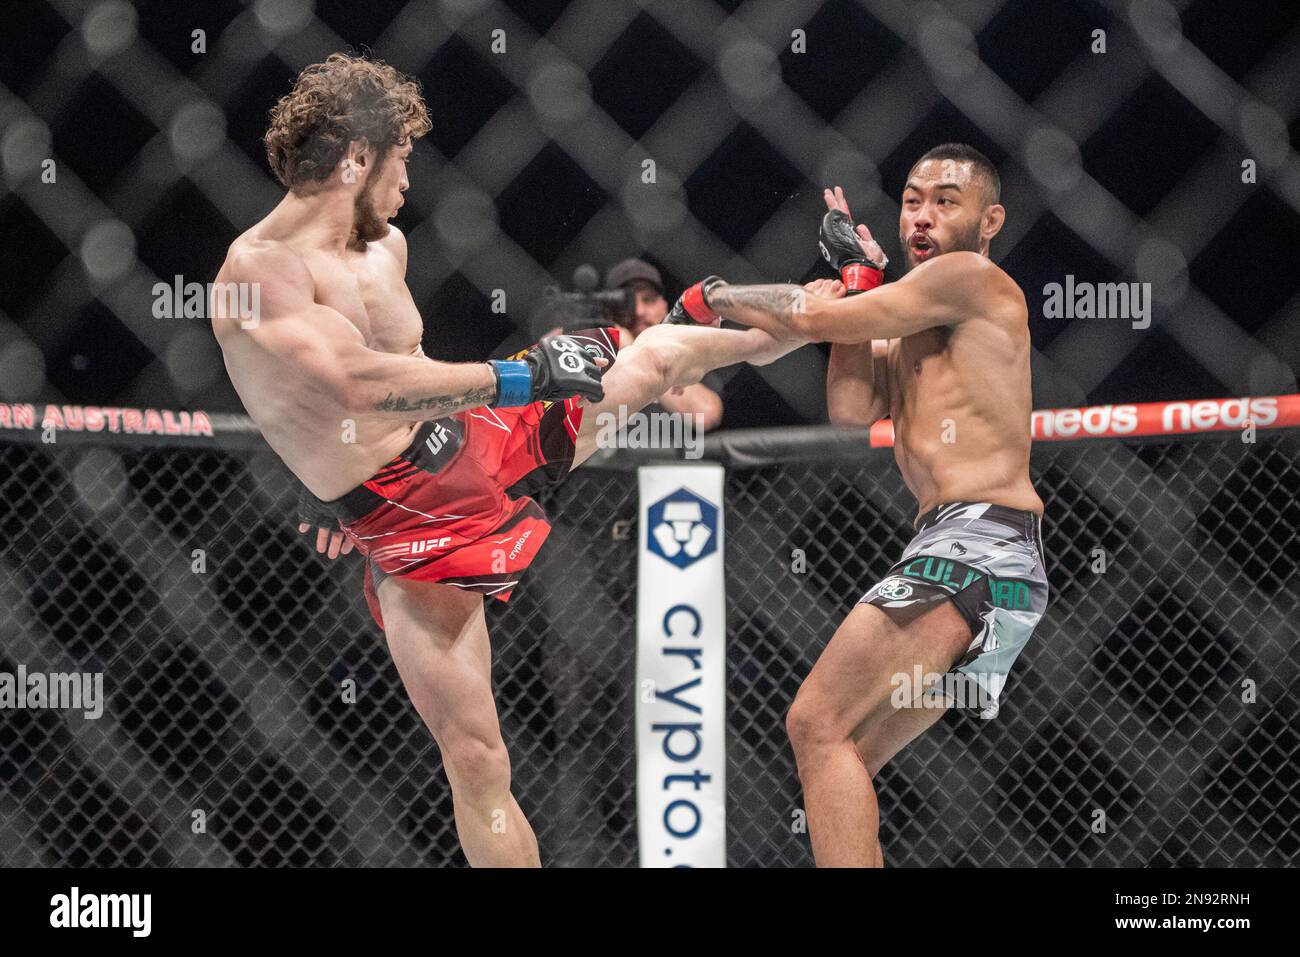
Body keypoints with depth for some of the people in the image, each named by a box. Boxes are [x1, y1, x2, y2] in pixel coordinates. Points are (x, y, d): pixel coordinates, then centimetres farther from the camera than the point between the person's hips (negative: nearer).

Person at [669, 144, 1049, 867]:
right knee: (846, 761, 11)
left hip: (979, 544, -10)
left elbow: (813, 319, -3)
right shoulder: (911, 331, 25)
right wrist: (859, 279, 13)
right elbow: (852, 409, 10)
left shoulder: (972, 279, -2)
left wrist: (715, 296, 13)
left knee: (818, 725, -18)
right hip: (954, 550, 10)